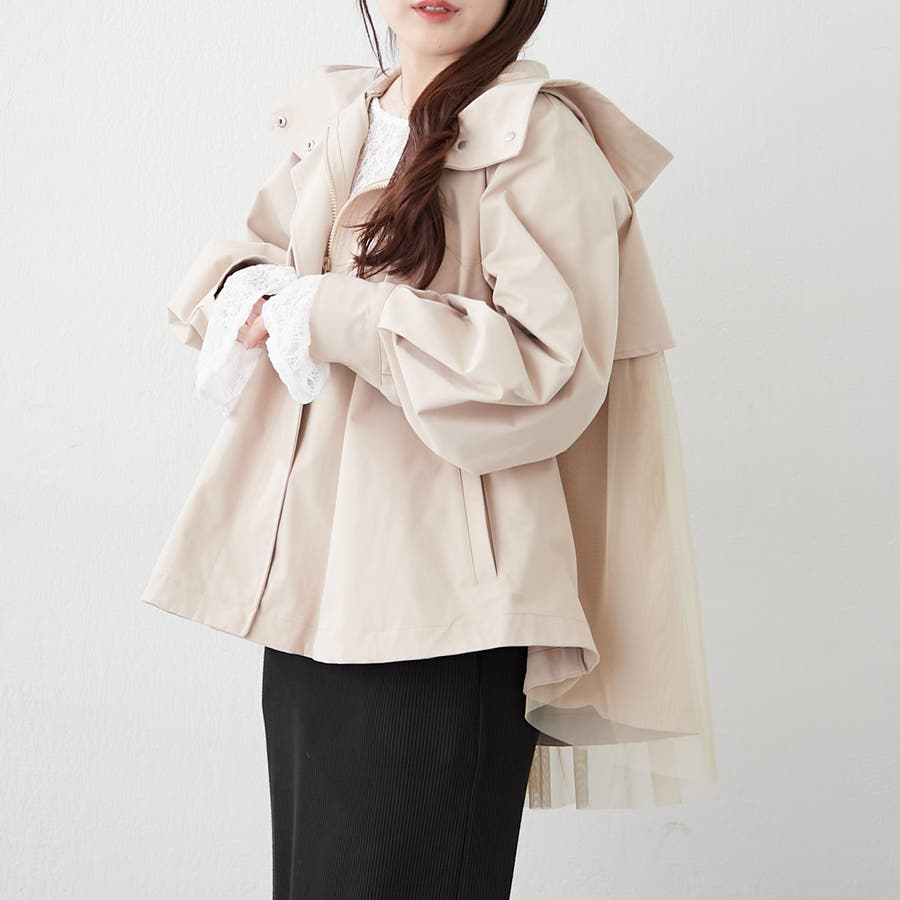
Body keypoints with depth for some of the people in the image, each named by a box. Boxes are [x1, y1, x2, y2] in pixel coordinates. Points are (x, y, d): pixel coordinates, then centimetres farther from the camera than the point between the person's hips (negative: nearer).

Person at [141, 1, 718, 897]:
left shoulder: (537, 136, -9)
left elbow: (554, 373, -17)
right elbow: (251, 248, 25)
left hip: (441, 611, -7)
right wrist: (244, 287, 0)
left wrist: (336, 315, -18)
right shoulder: (333, 124, 12)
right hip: (309, 583, 7)